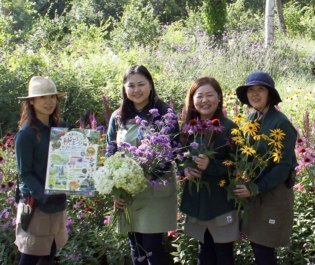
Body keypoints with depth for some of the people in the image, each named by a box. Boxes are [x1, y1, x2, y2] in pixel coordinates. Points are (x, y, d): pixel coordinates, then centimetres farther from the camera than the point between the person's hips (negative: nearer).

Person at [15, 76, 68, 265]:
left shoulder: (58, 129, 7)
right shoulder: (26, 133, -12)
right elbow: (25, 173, -13)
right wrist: (44, 196, -27)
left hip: (58, 202, 6)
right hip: (37, 204, -6)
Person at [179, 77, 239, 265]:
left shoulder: (229, 128, -11)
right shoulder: (188, 127, 6)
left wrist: (211, 166, -25)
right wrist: (185, 169, -7)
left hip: (222, 201, -5)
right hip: (196, 200, 5)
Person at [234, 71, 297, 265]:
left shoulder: (281, 123, -17)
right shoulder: (251, 119, 5)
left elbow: (284, 166, -19)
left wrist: (256, 188, -24)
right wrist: (247, 185, -2)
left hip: (274, 192, -7)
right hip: (253, 191, 7)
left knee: (264, 248, -1)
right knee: (256, 243, 13)